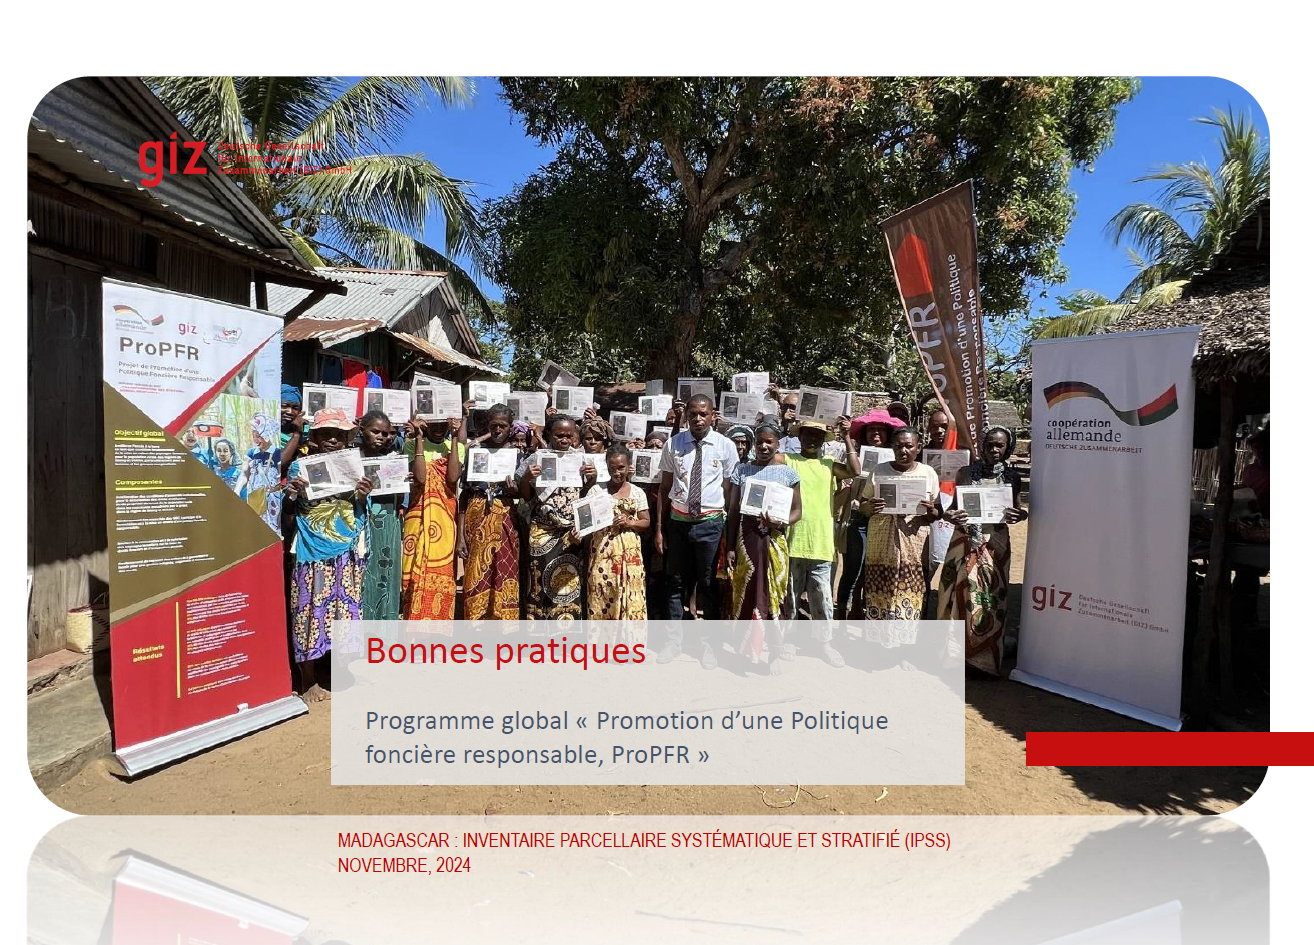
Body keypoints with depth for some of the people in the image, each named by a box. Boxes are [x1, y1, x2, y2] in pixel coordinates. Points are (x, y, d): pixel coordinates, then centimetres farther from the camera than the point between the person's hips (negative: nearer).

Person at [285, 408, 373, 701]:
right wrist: (292, 493, -17)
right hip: (313, 551, -2)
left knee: (346, 608, 7)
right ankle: (308, 681, 14)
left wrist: (364, 496, -11)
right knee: (310, 610, 1)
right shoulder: (300, 466, -1)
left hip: (346, 550, 2)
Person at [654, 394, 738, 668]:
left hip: (710, 522, -2)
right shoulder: (673, 444, -1)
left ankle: (708, 642, 25)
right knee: (676, 582, 12)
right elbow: (664, 488, 5)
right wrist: (659, 528, 4)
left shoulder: (726, 446, -5)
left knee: (709, 584, 9)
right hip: (678, 520, 2)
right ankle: (674, 638, 27)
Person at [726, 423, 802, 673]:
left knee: (772, 595, 3)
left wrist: (781, 523, -17)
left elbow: (797, 510, 4)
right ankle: (750, 647, 19)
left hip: (774, 539, -1)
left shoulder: (787, 472, 2)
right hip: (746, 537, 1)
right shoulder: (742, 470, 4)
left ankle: (774, 652, 13)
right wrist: (731, 546, 1)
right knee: (746, 594, 6)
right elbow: (734, 511, 5)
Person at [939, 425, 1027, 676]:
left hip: (994, 544, 0)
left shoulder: (1011, 476, 4)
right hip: (965, 541, 0)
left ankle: (986, 658, 15)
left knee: (989, 597, 3)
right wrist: (951, 516, -19)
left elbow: (1015, 510, 11)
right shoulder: (966, 472, 2)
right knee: (959, 593, 1)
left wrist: (1019, 515, -13)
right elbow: (953, 507, 4)